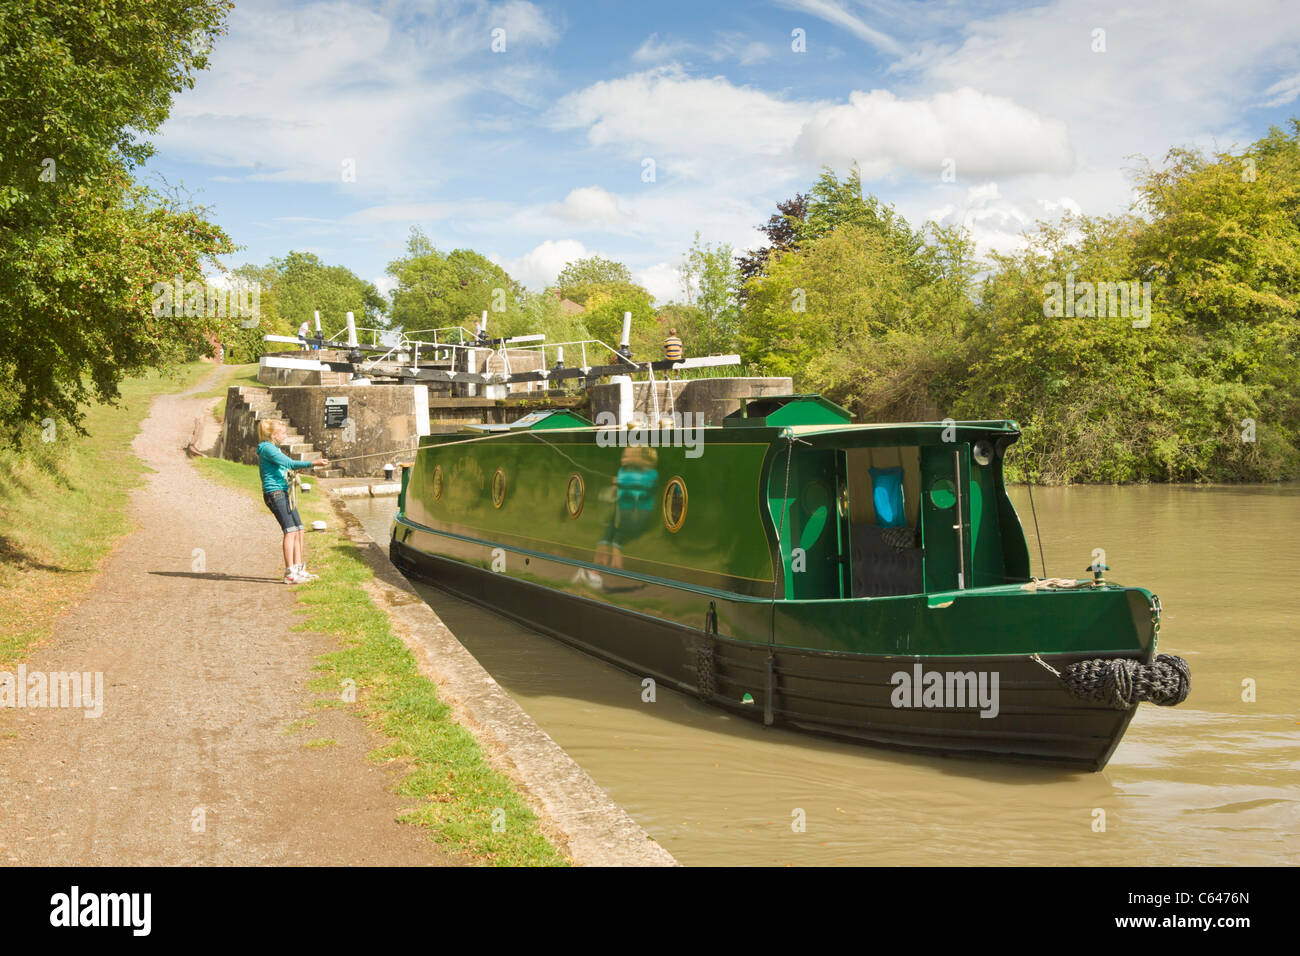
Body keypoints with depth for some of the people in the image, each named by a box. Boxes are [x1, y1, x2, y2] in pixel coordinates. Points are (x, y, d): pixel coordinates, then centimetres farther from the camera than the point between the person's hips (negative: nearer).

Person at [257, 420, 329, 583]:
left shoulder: (273, 448, 19)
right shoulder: (267, 448, -12)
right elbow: (290, 463, -25)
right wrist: (313, 464, -31)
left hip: (283, 493, 10)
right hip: (274, 493, -10)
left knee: (299, 530, 9)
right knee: (290, 531, -14)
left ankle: (299, 569, 13)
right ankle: (289, 573, -15)